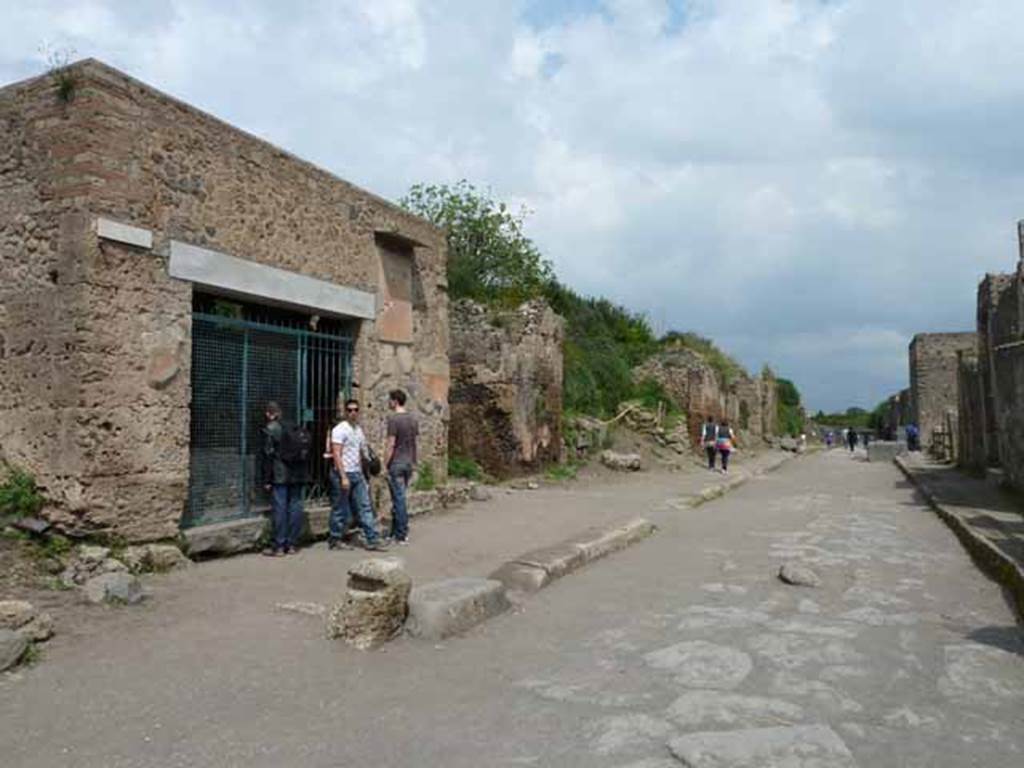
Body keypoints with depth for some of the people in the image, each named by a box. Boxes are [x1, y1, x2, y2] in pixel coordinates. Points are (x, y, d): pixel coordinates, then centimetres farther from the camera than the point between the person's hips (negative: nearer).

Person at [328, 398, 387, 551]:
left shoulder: (359, 430, 14)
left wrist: (362, 475, 15)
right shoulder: (340, 429, -10)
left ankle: (372, 540, 4)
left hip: (357, 474, 7)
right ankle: (334, 540, 16)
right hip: (343, 474, -7)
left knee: (365, 507, 4)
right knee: (341, 510, 2)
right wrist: (343, 477, -22)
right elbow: (336, 454, -16)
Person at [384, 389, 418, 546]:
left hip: (396, 464, -7)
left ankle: (402, 536, 4)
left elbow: (390, 445, -16)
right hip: (409, 463, 7)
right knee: (399, 498, 15)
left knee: (399, 499, -1)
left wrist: (384, 465, -10)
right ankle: (395, 531, 22)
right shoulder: (413, 419, 9)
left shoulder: (393, 418, -14)